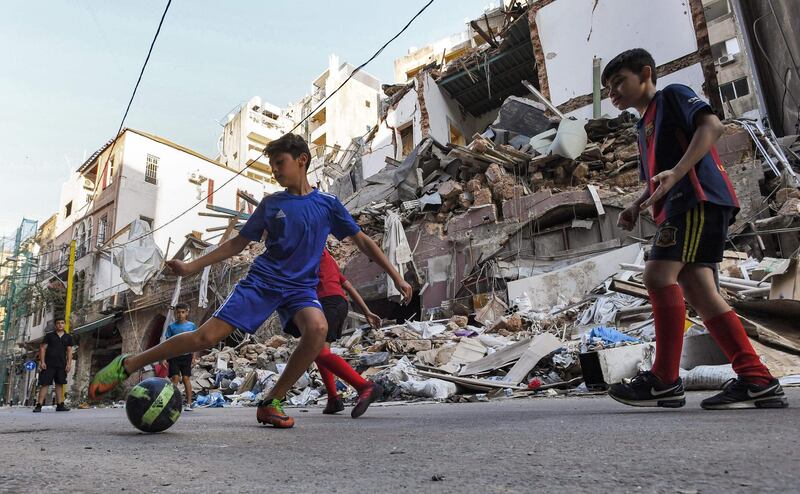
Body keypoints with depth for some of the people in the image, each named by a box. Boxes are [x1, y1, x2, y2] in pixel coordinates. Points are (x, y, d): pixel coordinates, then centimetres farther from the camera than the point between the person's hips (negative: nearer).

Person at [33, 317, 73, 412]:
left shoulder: (68, 337, 12)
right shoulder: (49, 336, 6)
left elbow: (69, 351, 9)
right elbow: (42, 348, 2)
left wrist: (69, 363, 0)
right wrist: (42, 361, -8)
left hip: (61, 365, 3)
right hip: (49, 364, -3)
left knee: (60, 384, 5)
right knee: (45, 383, -5)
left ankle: (60, 405, 8)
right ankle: (39, 405, -3)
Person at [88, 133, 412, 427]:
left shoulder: (327, 204, 3)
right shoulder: (270, 204, 7)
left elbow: (362, 241, 4)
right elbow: (238, 243, 14)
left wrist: (396, 277, -1)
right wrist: (192, 266, 8)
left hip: (301, 288, 0)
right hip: (262, 279, 1)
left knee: (318, 328, -33)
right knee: (207, 335, -11)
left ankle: (271, 402, -17)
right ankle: (126, 365, 10)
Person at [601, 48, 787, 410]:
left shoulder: (672, 95, 7)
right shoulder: (645, 127, 29)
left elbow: (712, 125, -11)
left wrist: (676, 172, -23)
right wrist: (636, 207, 11)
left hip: (699, 196, -9)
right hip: (680, 205, 9)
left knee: (658, 274, -19)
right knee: (696, 290, 1)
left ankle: (665, 380, -15)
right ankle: (757, 380, 1)